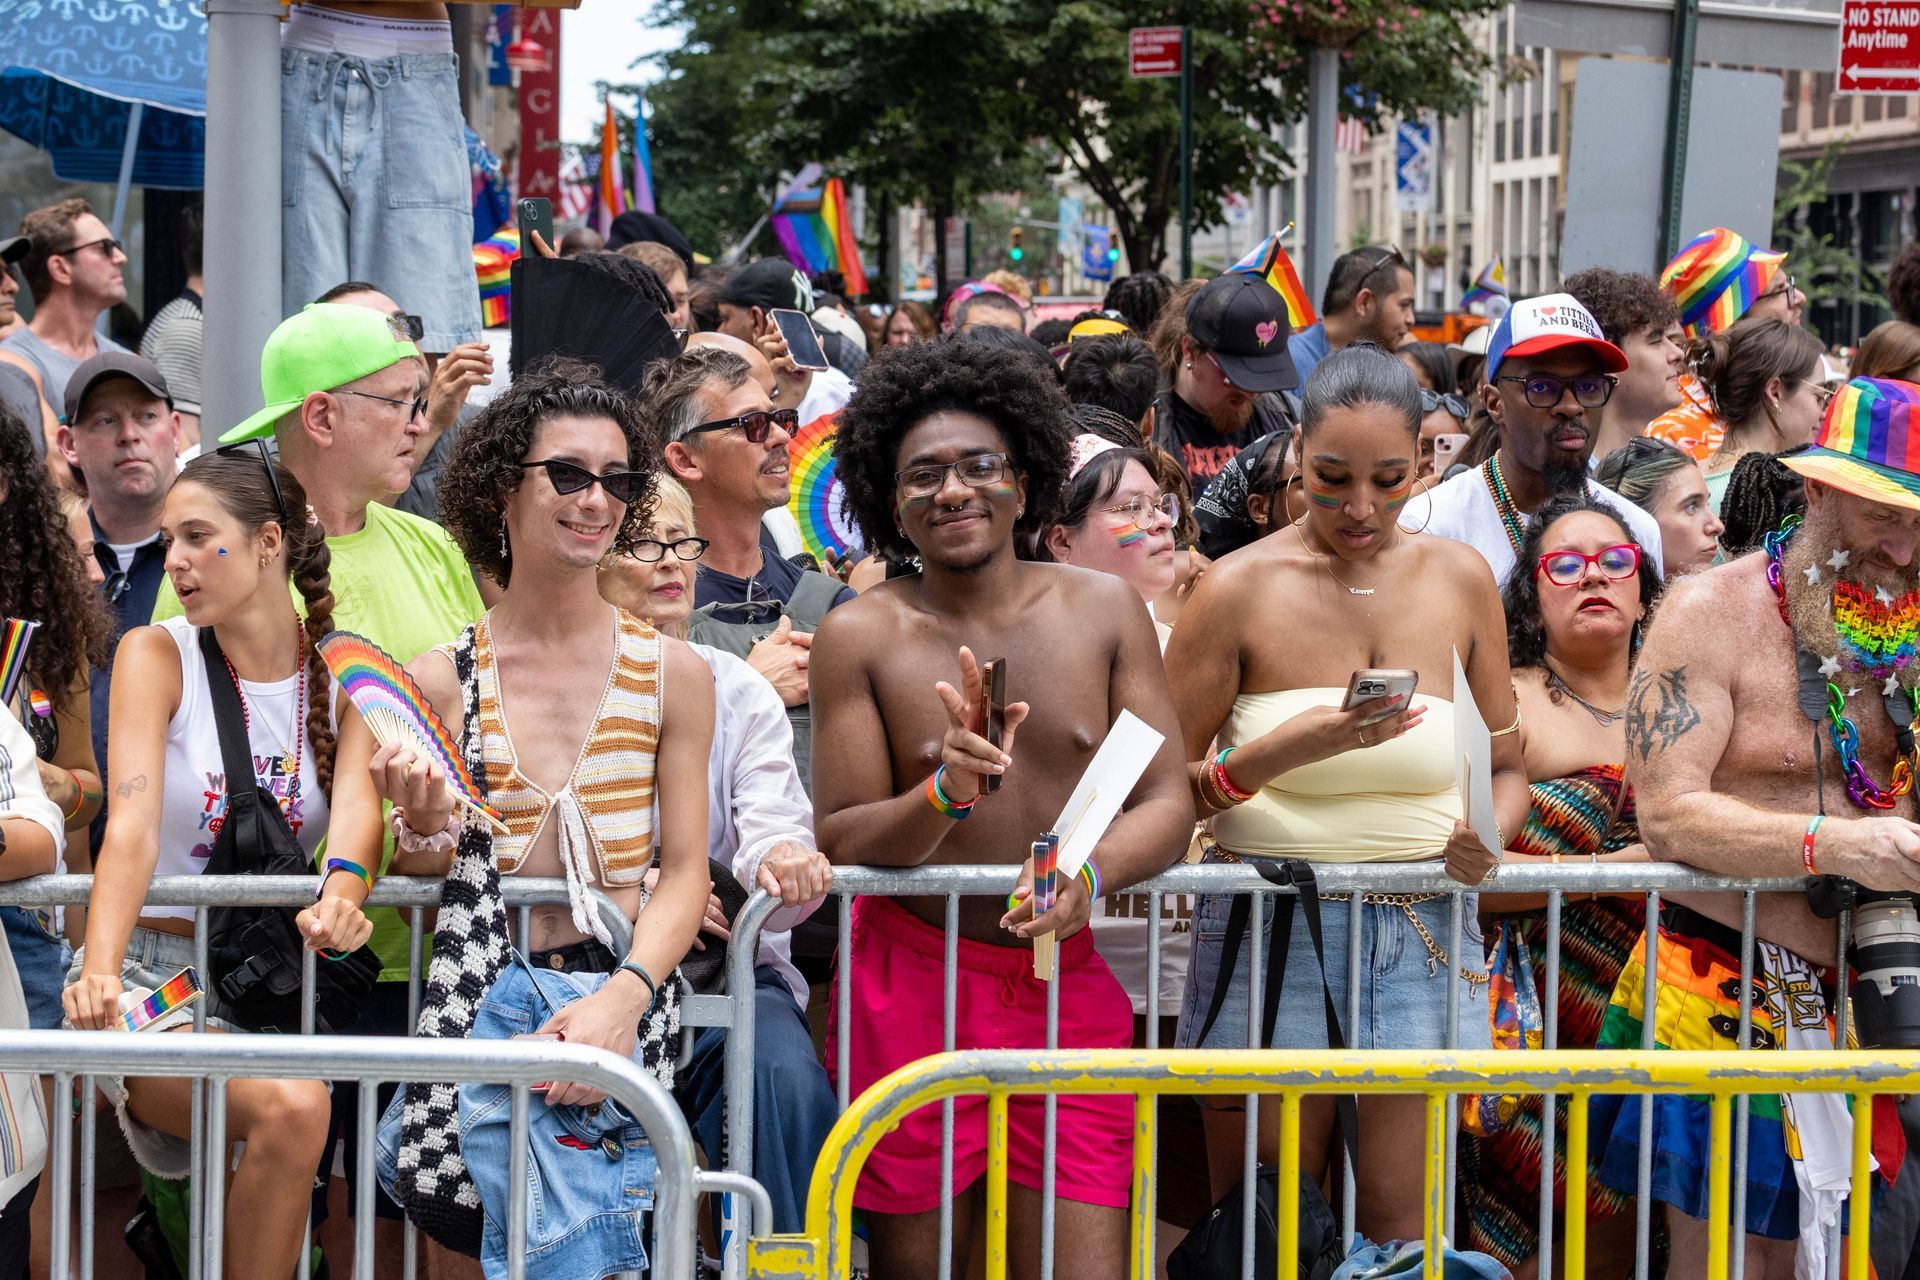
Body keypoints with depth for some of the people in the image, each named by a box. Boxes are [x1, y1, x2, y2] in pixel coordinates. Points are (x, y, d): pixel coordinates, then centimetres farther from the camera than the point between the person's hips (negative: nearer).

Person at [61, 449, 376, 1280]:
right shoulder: (156, 657, -1)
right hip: (155, 970, -3)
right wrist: (99, 970, -34)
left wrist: (340, 894, -36)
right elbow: (134, 821, -16)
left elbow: (359, 807, -11)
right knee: (289, 1106, -32)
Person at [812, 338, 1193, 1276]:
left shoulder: (1102, 609, 5)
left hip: (1067, 987, 1)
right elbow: (839, 840, -2)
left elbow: (1168, 803, 3)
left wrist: (1091, 869, -18)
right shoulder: (861, 635, 0)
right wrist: (947, 794, -21)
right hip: (913, 984, -1)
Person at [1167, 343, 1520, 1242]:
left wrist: (1488, 836, -6)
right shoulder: (1242, 589, -2)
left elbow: (1507, 769, 16)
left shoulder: (1458, 580, 7)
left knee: (1400, 1218, -2)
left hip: (1423, 936, 2)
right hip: (1266, 928, -2)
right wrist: (1280, 752, -17)